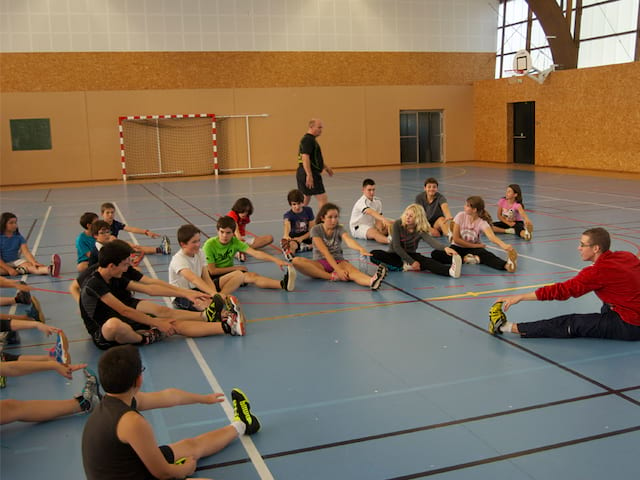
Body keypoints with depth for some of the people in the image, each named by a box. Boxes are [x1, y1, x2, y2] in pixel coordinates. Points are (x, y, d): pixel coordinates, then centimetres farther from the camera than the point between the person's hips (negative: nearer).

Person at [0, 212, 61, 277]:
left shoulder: (18, 237, 1)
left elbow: (26, 252, -11)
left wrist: (34, 262, -31)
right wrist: (9, 269, -26)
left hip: (16, 261, 0)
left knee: (29, 265, -32)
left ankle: (49, 269, -62)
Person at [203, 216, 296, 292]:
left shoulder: (235, 241, -4)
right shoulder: (209, 245, -14)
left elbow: (255, 253, -17)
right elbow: (212, 271, -13)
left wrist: (276, 260, -30)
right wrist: (235, 268, -9)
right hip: (213, 276, -4)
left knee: (252, 276, -27)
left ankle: (283, 284, -49)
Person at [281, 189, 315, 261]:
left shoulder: (308, 210, -3)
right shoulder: (288, 214, -13)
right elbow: (287, 225, -38)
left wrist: (301, 238, -18)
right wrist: (286, 235, -61)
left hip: (305, 237, 4)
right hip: (293, 238, -4)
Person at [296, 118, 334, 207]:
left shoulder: (311, 139, 19)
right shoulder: (308, 140, -14)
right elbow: (305, 157, -24)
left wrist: (326, 167, 30)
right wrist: (309, 175, -29)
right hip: (311, 174, -10)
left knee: (305, 200, 13)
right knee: (322, 198, -6)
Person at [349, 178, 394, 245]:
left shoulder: (377, 201, 2)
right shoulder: (361, 202, -21)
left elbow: (378, 217, -3)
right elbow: (370, 212, -41)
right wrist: (383, 219, -57)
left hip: (372, 226, 8)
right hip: (358, 228, -8)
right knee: (374, 232, -38)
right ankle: (390, 241, -63)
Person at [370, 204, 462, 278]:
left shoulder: (421, 230, -12)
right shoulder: (398, 224, -16)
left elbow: (431, 240, -32)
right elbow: (396, 247, -19)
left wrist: (444, 248, -53)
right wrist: (411, 262, -25)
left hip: (410, 255, 0)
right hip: (395, 255, 0)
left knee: (428, 261, -32)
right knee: (374, 254, -31)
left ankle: (450, 270, -59)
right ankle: (403, 266, -30)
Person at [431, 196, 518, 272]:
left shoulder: (482, 223, -16)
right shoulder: (461, 216, -11)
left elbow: (492, 236, -37)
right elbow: (456, 239, -10)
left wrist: (503, 245, -58)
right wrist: (475, 245, -14)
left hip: (474, 248, -2)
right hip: (458, 247, 2)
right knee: (435, 254, -27)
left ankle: (507, 265, -62)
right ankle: (469, 259, -30)